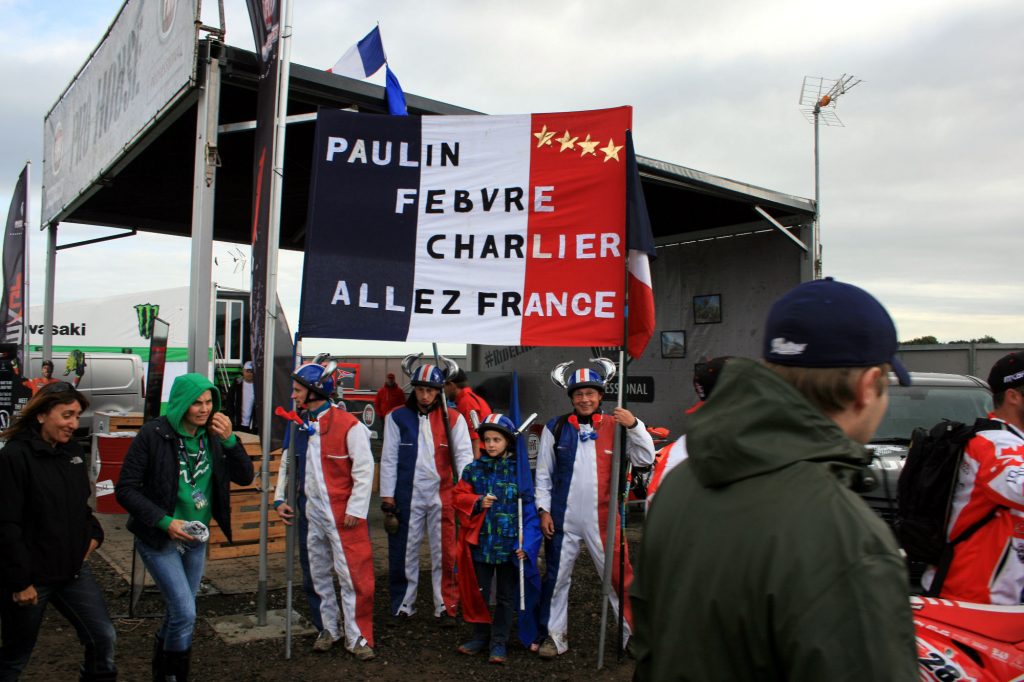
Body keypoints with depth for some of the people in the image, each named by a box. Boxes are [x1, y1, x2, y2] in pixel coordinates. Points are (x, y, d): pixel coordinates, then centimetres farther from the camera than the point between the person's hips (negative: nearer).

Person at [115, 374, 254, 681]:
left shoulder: (212, 434, -1)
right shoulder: (154, 434, -15)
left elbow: (245, 477, -3)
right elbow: (125, 489, -13)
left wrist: (229, 440, -17)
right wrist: (165, 522, -22)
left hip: (196, 538, 5)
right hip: (159, 538, -5)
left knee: (178, 611, 16)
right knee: (185, 612, -11)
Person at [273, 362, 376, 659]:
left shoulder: (348, 425, -14)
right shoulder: (299, 426, 6)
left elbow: (364, 470, -13)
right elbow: (288, 464, 18)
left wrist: (355, 510, -14)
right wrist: (280, 498, 10)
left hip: (343, 514, -7)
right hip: (311, 512, 7)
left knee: (352, 575, -3)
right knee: (317, 574, 16)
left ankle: (358, 637, 10)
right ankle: (328, 629, 32)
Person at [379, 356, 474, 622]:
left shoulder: (453, 419, 2)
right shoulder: (397, 417, 3)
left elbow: (463, 455, -2)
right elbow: (389, 458, 4)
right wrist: (387, 496, 0)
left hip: (442, 495, 0)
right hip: (406, 495, 1)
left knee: (444, 554, 2)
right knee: (403, 552, 9)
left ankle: (445, 606, 16)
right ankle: (403, 605, 25)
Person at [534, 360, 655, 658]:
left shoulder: (615, 426, 0)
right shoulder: (555, 428, 1)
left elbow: (645, 460, -7)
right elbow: (543, 474, 6)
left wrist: (634, 425, -19)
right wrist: (543, 510, 0)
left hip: (603, 518, -1)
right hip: (562, 519, 1)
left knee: (619, 575, 3)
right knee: (556, 577, 10)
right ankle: (555, 635, 26)